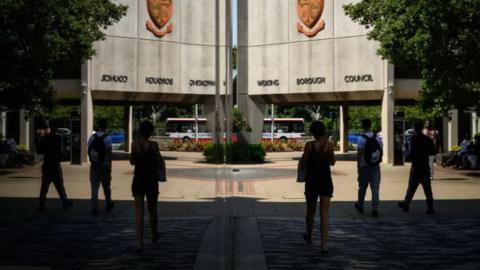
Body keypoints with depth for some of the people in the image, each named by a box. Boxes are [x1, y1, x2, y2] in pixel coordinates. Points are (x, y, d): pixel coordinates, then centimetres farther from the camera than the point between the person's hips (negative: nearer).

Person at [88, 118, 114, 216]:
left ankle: (94, 208, -3)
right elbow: (109, 153, -12)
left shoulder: (92, 137, 3)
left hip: (94, 165, 3)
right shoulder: (107, 138, -11)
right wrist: (110, 167, -9)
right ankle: (108, 204, 30)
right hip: (104, 165, -3)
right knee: (106, 186, 14)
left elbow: (89, 151, 8)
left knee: (94, 187, 3)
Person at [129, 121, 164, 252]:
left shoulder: (134, 144, -4)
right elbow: (159, 163, -7)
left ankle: (140, 242, -9)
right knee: (152, 210, 18)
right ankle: (154, 235, 38)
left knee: (139, 212, 0)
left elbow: (132, 161, 5)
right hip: (151, 180, -1)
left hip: (138, 180, 1)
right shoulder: (153, 145, -10)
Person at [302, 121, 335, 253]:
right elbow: (332, 162, 7)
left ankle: (309, 236, 39)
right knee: (324, 213, 0)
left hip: (312, 180, 0)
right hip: (326, 180, 0)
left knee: (311, 210, 19)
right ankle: (324, 244, -12)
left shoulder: (309, 145, -9)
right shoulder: (330, 145, -4)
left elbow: (304, 162, -9)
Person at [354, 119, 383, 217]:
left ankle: (360, 206, 30)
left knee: (362, 187, 13)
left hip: (365, 166, -2)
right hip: (375, 166, 3)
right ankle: (374, 209, -6)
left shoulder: (361, 138, -11)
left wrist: (358, 165, -8)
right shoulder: (377, 137, 2)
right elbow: (381, 152, 6)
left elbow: (359, 154, -13)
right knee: (375, 188, 1)